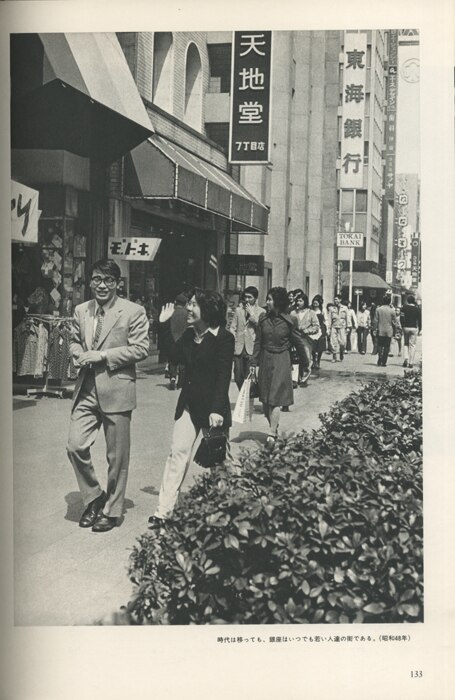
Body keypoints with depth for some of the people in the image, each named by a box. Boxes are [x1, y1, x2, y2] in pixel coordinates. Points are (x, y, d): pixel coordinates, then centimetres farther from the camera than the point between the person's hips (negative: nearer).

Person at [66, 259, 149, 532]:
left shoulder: (134, 312, -6)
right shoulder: (81, 310, 11)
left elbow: (140, 349, -11)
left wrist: (102, 356, -16)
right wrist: (80, 355, -3)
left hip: (117, 390, -4)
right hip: (86, 390, 5)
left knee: (117, 456, 5)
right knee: (76, 446, -2)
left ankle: (112, 510, 22)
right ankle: (94, 498, 21)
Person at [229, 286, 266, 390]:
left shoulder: (261, 312, 4)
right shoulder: (239, 309, 14)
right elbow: (232, 327, 15)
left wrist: (252, 314, -10)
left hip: (252, 349, -3)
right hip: (238, 348, 3)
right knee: (238, 378, 2)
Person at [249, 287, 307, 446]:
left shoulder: (289, 321, -7)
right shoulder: (263, 320, 3)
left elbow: (298, 342, 2)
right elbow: (258, 343, 7)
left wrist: (305, 363, 9)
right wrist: (253, 363, 1)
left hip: (281, 361, -4)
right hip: (265, 361, 4)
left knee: (275, 399, -10)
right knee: (265, 400, 7)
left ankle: (272, 434, -13)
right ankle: (274, 428, 21)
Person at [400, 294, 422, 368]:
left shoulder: (404, 307, -2)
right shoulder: (417, 309, 0)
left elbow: (402, 317, -5)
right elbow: (419, 320, 2)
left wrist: (402, 326, 3)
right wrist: (420, 330, 8)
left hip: (406, 327, 0)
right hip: (414, 328, 0)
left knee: (406, 343, 15)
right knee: (412, 345, 3)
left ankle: (406, 358, -6)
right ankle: (411, 362, 1)